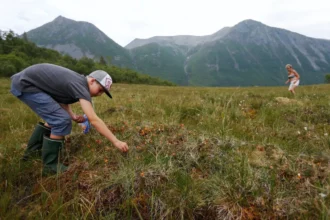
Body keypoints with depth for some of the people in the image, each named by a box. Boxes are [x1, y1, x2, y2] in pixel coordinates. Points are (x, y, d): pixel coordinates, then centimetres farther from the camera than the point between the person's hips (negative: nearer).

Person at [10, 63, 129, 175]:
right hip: (25, 84, -10)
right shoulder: (81, 86, -23)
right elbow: (93, 120, -29)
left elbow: (62, 98, 18)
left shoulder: (78, 81, 7)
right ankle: (50, 165, -1)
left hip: (27, 81, 10)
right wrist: (116, 141, -26)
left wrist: (73, 116, 1)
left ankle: (32, 150, 33)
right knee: (62, 121, -15)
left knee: (55, 117, 20)